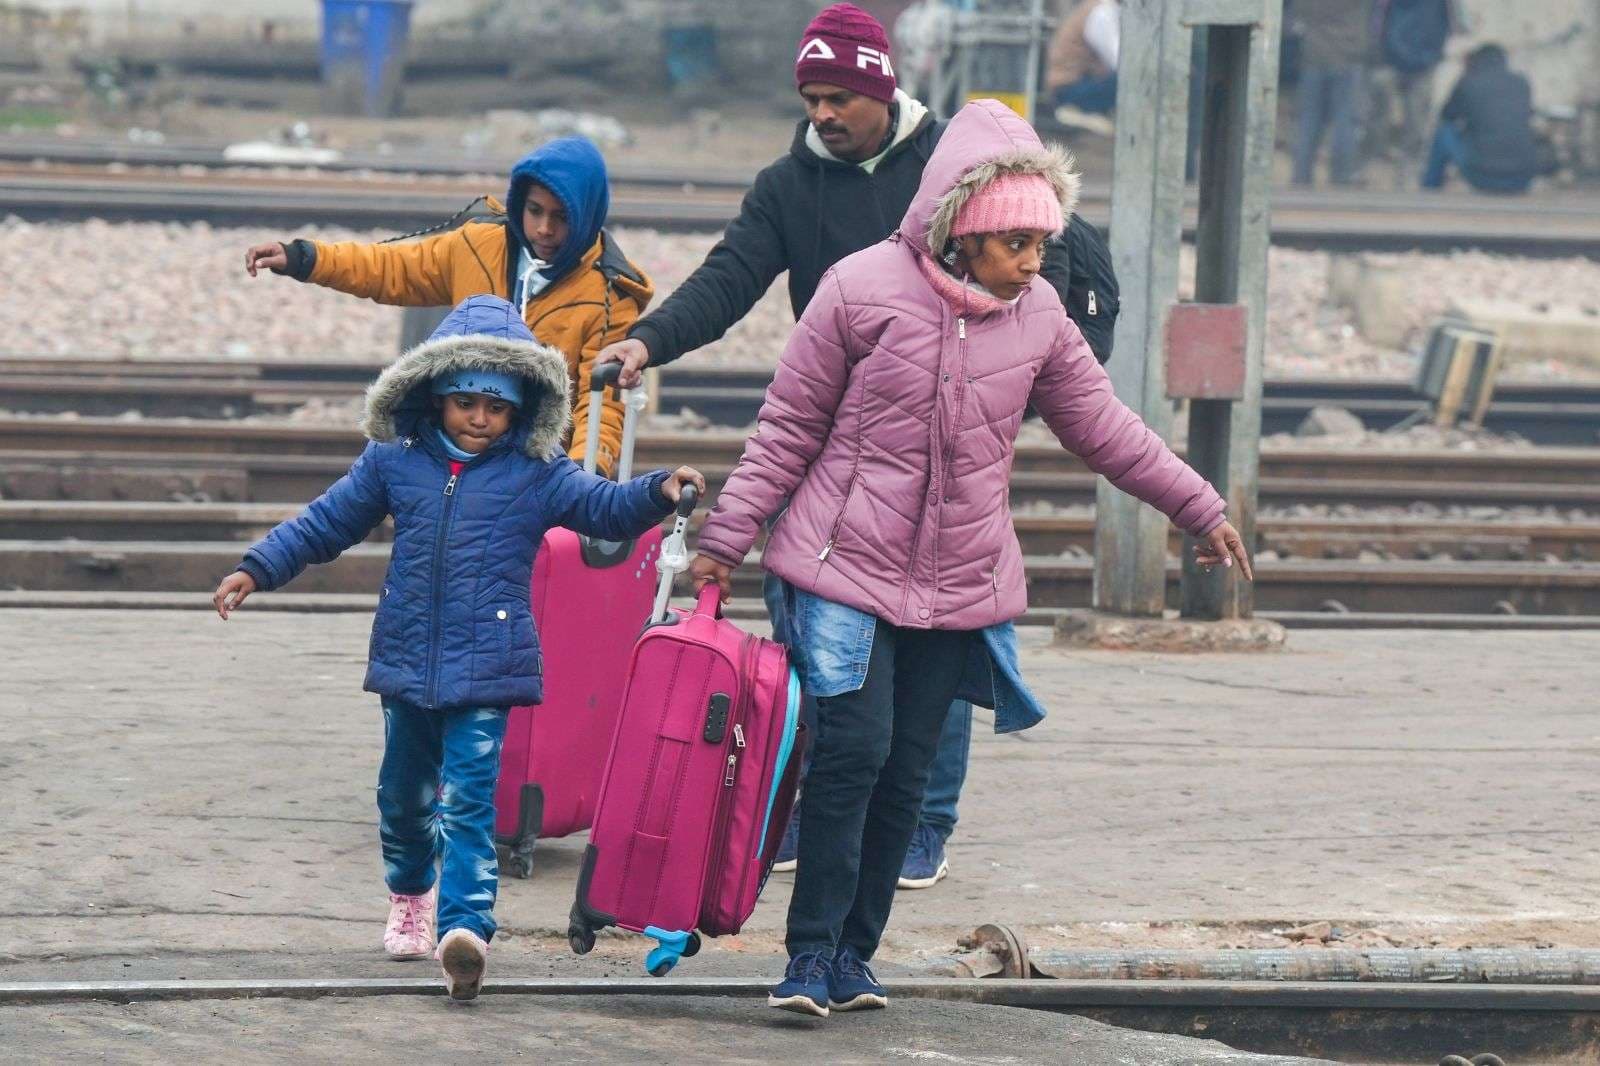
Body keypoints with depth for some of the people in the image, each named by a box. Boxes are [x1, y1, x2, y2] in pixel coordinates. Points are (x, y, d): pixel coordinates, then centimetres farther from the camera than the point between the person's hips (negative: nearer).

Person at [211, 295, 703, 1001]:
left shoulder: (537, 473, -1)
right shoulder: (394, 462, 5)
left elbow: (605, 507, -7)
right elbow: (327, 522, 13)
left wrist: (657, 492, -27)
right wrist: (258, 569, 10)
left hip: (485, 671, -4)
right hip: (407, 662, 4)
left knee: (469, 802, -14)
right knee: (405, 792, 19)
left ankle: (466, 928, -24)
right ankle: (409, 896, 45)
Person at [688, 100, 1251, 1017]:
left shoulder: (1037, 316, 3)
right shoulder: (863, 290, -9)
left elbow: (1104, 427, 16)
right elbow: (789, 429, -2)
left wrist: (1199, 508, 20)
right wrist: (727, 538, -2)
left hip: (960, 586, 4)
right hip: (849, 569, -4)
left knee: (906, 773, 4)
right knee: (853, 749, -14)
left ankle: (854, 954, 13)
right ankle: (814, 953, -8)